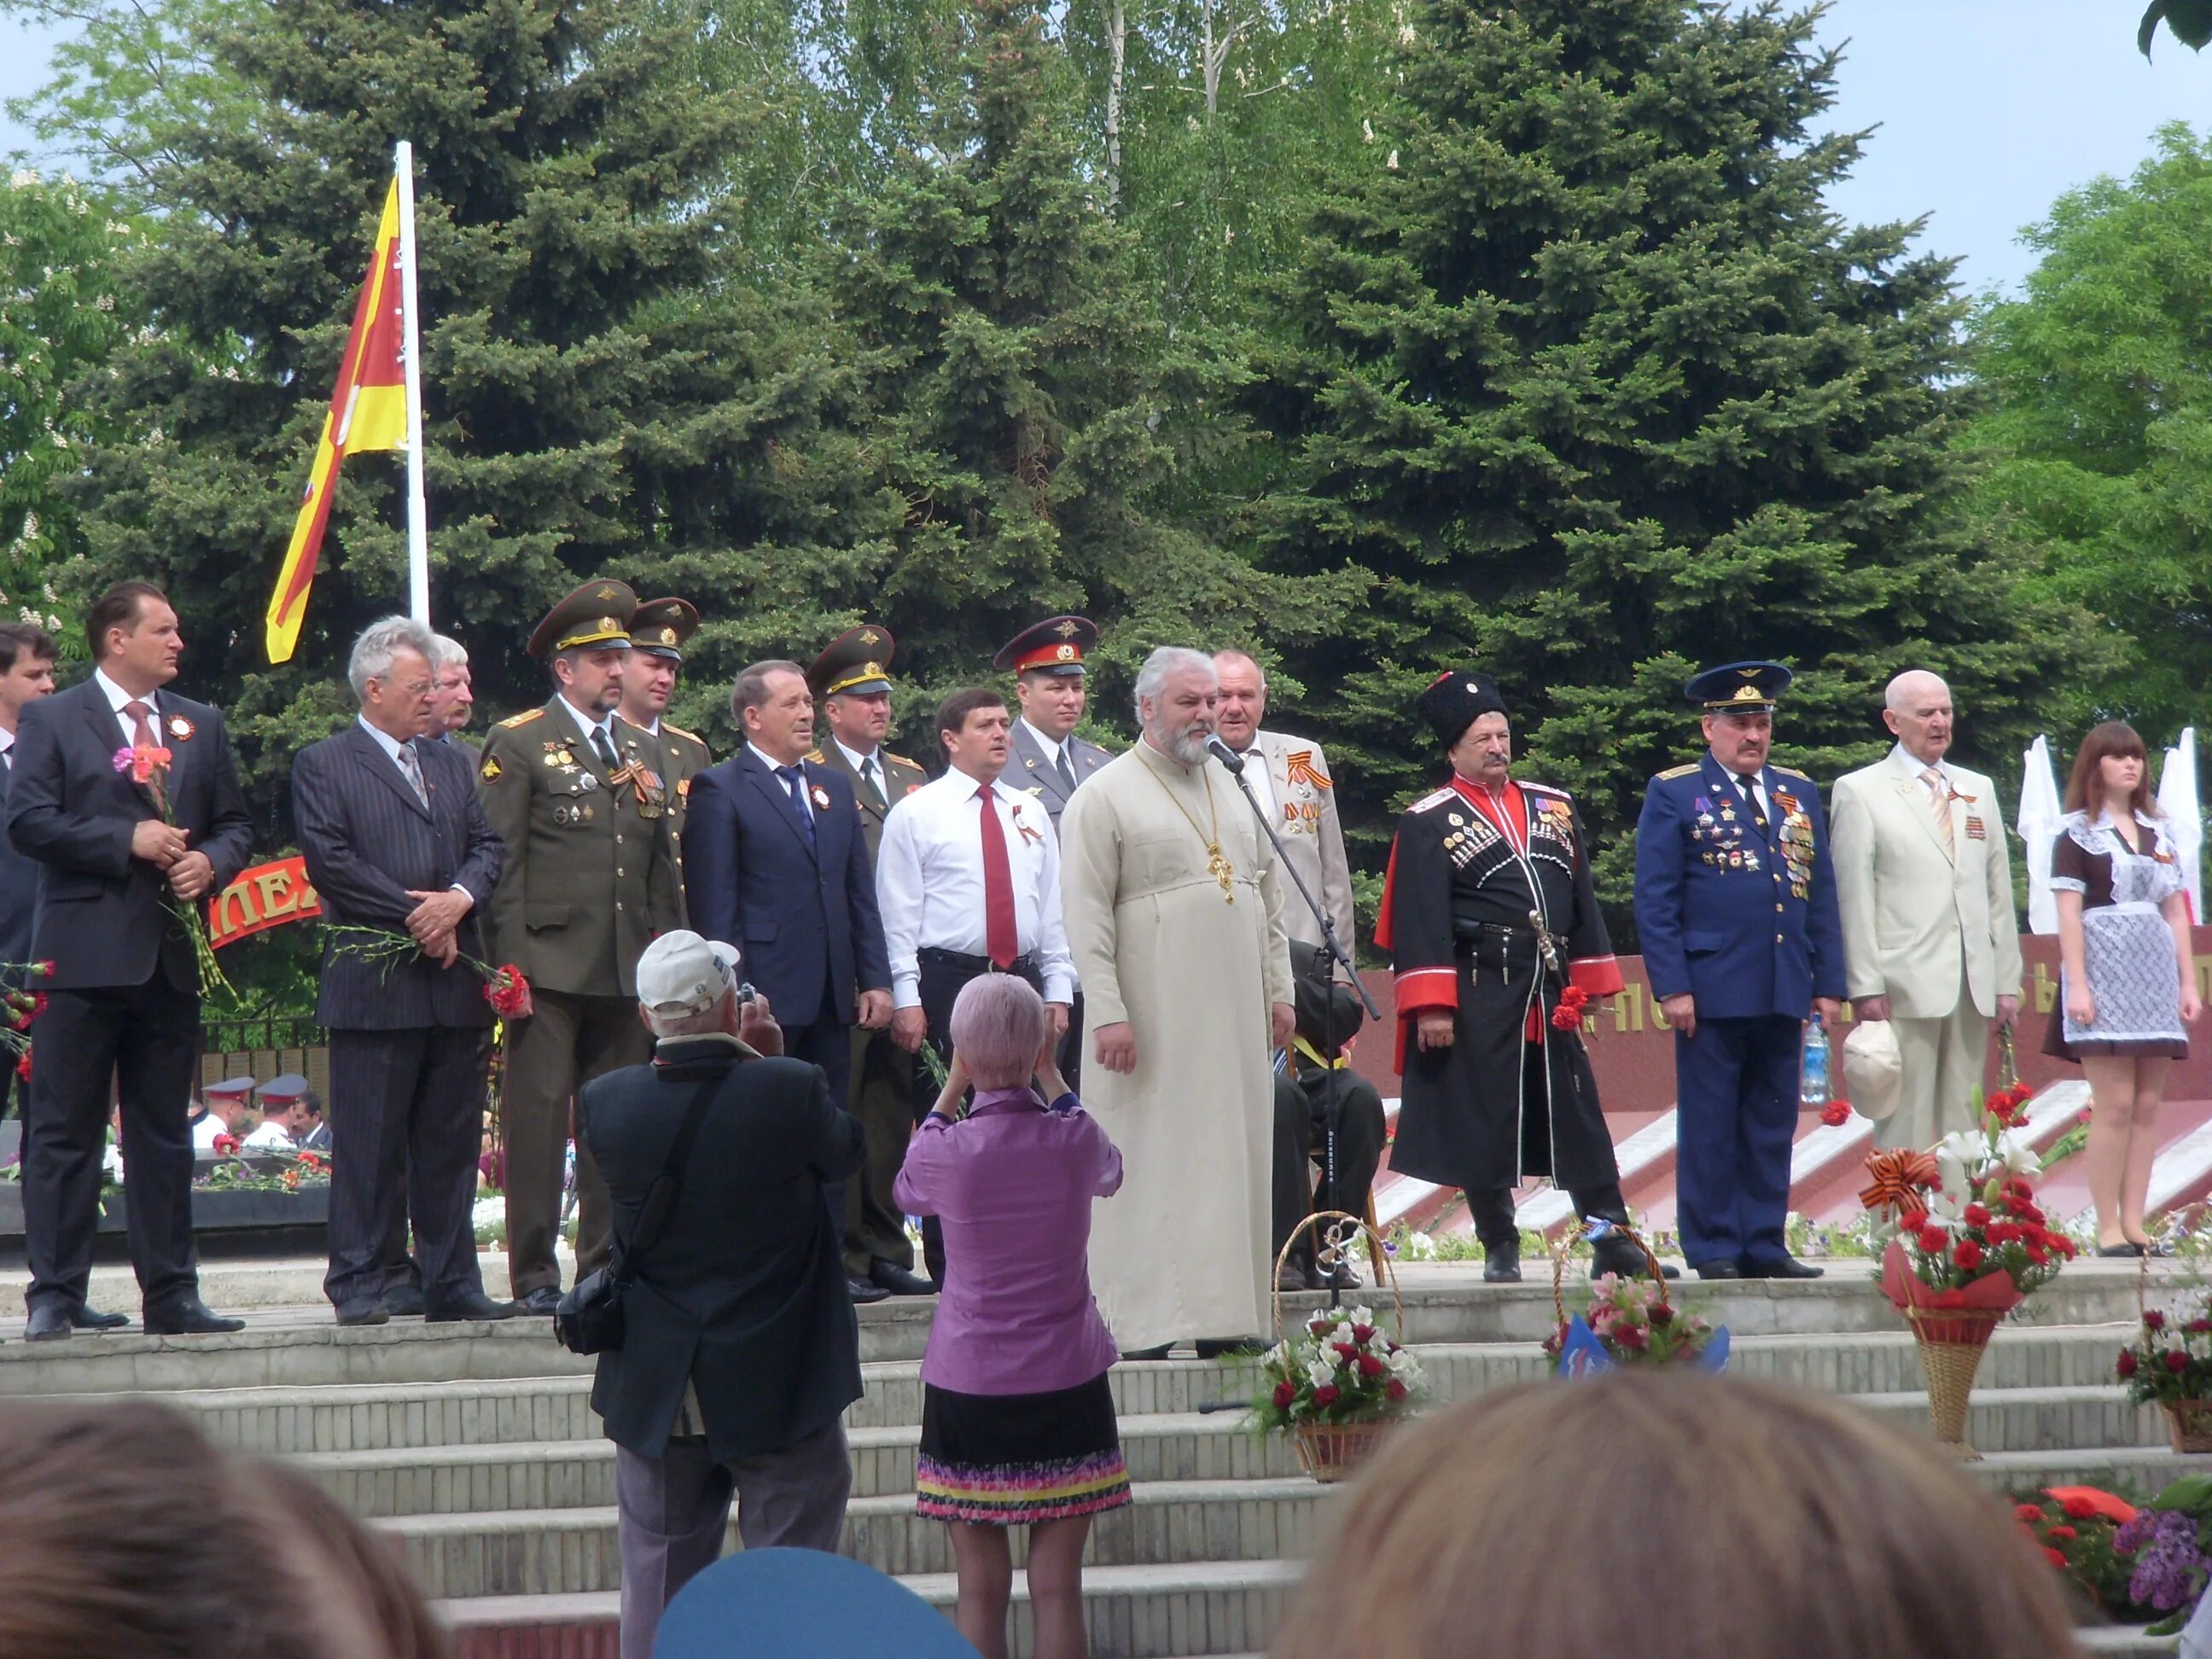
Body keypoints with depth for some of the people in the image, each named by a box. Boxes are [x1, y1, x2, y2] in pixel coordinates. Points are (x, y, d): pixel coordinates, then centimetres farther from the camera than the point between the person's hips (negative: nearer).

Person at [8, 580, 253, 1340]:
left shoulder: (200, 724, 16)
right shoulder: (51, 721, 1)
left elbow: (234, 823, 17)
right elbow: (28, 820, -9)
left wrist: (211, 863, -5)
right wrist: (128, 841, -14)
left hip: (171, 959, 5)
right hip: (84, 956, -5)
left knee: (164, 1134, 8)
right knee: (63, 1133, -3)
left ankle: (171, 1295, 11)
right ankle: (55, 1295, 0)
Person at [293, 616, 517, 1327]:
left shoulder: (452, 762, 19)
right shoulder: (323, 765, 1)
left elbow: (489, 845, 12)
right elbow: (330, 860, -9)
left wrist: (460, 898, -8)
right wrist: (414, 915, -11)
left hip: (456, 983, 5)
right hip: (374, 986, -5)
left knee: (451, 1142, 7)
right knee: (369, 1145, -3)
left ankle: (451, 1282, 11)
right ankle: (361, 1285, 2)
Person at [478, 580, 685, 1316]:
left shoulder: (645, 751, 18)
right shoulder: (518, 745, 0)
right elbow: (498, 863, -5)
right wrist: (508, 964, -12)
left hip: (628, 972, 6)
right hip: (549, 967, -5)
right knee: (538, 1118, -5)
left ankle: (607, 1266, 15)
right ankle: (534, 1275, -1)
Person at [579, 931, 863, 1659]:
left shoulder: (605, 1103, -11)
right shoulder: (792, 1089, -18)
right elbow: (845, 1152, 2)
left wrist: (742, 1061, 8)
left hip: (656, 1395, 3)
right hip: (780, 1383, -3)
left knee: (658, 1578, 14)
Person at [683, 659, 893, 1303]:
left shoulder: (834, 787, 17)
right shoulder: (720, 790, -3)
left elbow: (860, 891, 17)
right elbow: (713, 905, -8)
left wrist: (875, 978, 9)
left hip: (831, 997, 6)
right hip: (765, 998, -6)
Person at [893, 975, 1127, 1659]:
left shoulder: (946, 1153, -12)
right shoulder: (1075, 1139, -8)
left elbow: (907, 1189, 13)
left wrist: (952, 1088, 12)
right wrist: (1051, 1078, 17)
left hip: (968, 1388, -1)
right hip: (1065, 1388, 1)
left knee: (981, 1589, 4)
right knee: (1058, 1588, 4)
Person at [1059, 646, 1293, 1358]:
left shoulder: (1230, 787, 15)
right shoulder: (1106, 796, -4)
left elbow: (1267, 894, 19)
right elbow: (1085, 913, -9)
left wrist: (1278, 989, 11)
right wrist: (1107, 1012, -16)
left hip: (1235, 1017, 6)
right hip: (1153, 1017, -6)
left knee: (1234, 1158, 5)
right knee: (1150, 1163, -4)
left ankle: (1225, 1310, 11)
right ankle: (1146, 1320, -1)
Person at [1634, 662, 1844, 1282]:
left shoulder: (1799, 794, 17)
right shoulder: (1674, 794, 2)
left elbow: (1822, 897, 16)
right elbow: (1655, 900, -3)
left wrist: (1829, 984, 9)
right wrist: (1672, 987, -11)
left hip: (1783, 992, 5)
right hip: (1712, 991, -5)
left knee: (1773, 1125, 6)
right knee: (1709, 1126, -1)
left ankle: (1764, 1245, 12)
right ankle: (1713, 1249, 4)